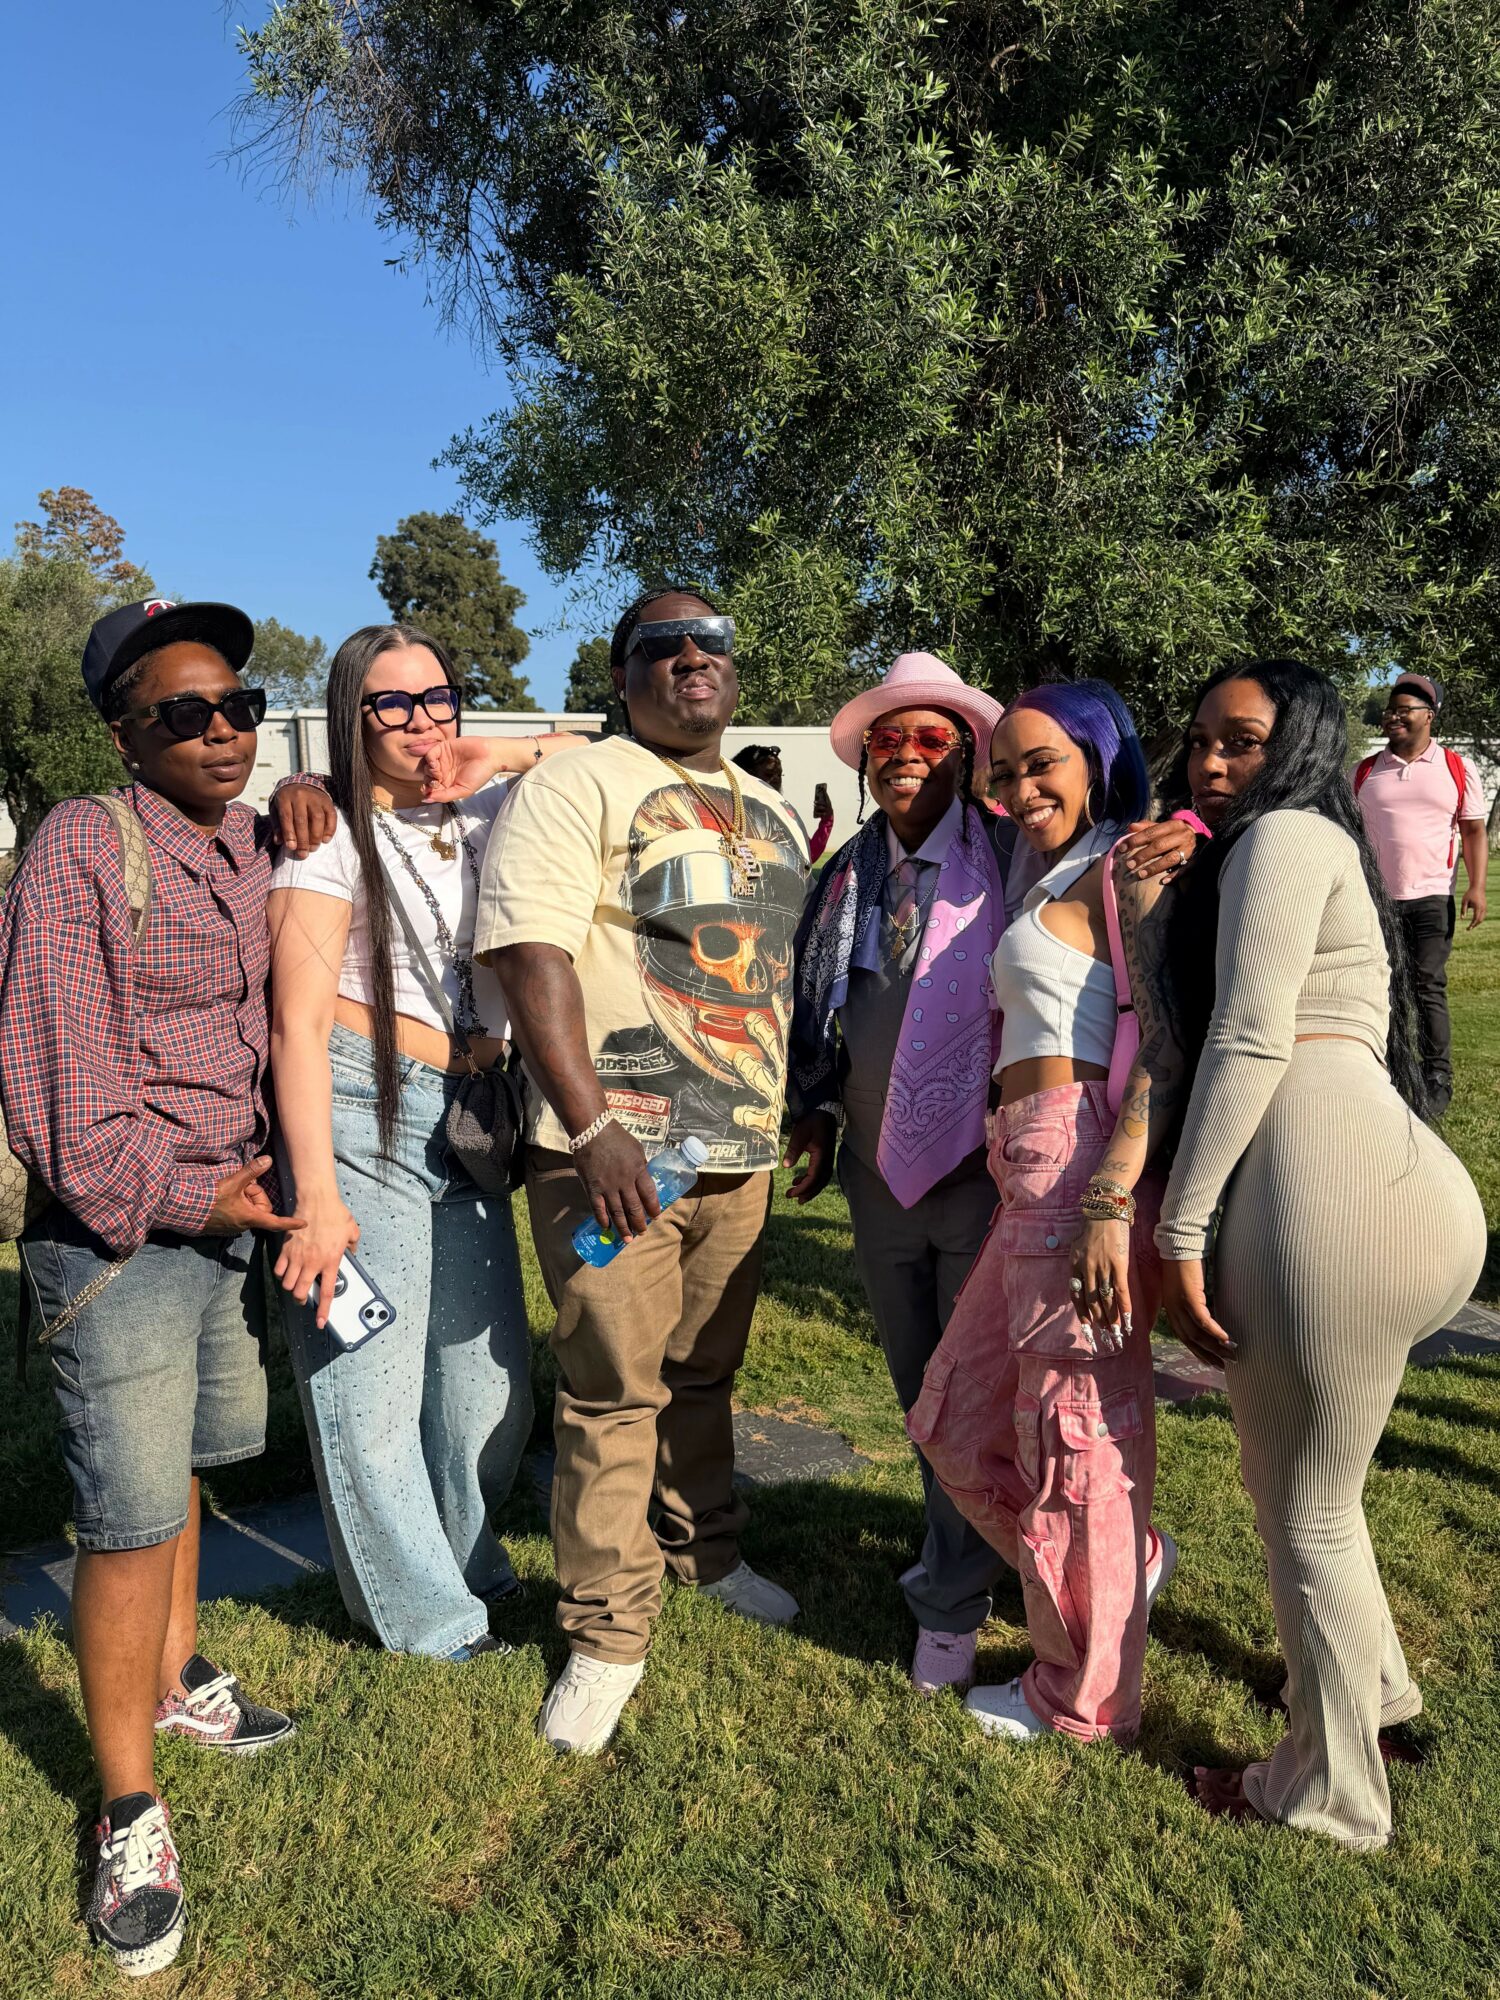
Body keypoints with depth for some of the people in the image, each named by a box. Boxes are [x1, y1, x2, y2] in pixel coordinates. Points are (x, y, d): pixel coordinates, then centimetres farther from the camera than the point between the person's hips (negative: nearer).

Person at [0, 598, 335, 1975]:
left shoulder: (254, 847, 6)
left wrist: (301, 803, 10)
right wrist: (182, 1196, -14)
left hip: (232, 1212, 7)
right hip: (118, 1231, -7)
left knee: (184, 1461, 22)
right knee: (133, 1514, -2)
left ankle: (174, 1678, 43)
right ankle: (129, 1809, 16)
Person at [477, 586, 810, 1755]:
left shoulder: (775, 817, 17)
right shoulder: (578, 790, -5)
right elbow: (531, 956, -15)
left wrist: (801, 1115, 18)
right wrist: (591, 1128, -21)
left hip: (743, 1153, 6)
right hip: (615, 1153, -6)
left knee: (705, 1374, 18)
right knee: (615, 1392, 0)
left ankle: (707, 1551, 39)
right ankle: (609, 1633, 15)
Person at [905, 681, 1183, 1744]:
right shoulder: (1057, 879, 23)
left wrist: (1111, 1204, -24)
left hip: (1083, 1163, -9)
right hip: (1035, 1175, 10)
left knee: (1073, 1436, 5)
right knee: (959, 1421, 16)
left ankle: (1084, 1696, 24)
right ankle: (1131, 1560, 33)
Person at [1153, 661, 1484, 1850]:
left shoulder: (1283, 835, -4)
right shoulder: (1303, 848, 27)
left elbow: (1250, 1041, -14)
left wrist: (1181, 1230, -13)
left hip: (1330, 1197, -10)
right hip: (1388, 1178, 10)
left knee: (1305, 1508, 7)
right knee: (1289, 1471, 28)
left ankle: (1331, 1796, 25)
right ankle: (1371, 1682, 48)